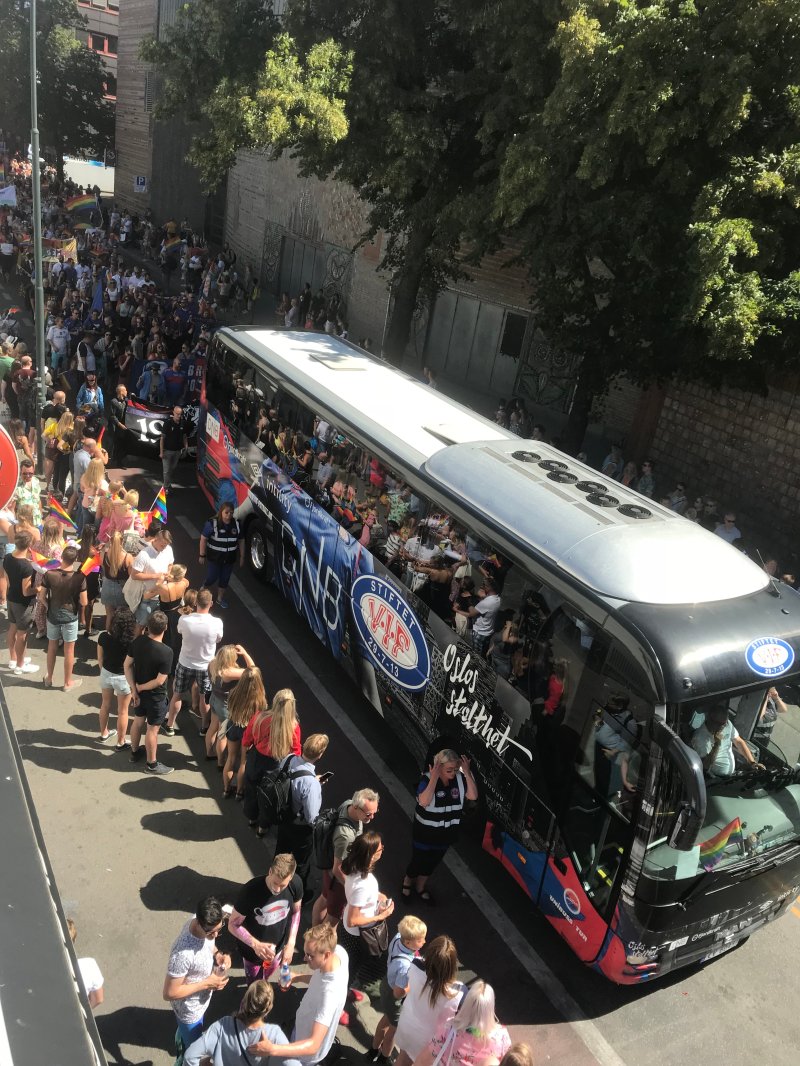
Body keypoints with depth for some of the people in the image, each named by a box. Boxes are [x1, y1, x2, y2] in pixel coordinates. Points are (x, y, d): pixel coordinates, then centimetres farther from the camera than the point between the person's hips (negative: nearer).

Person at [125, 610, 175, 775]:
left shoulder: (138, 641, -14)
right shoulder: (166, 652, -31)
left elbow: (127, 665, -7)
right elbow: (159, 681, -26)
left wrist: (134, 689, -6)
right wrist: (140, 688, -11)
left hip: (139, 691, 6)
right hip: (155, 696, -6)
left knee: (138, 721, 26)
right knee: (152, 729, 11)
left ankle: (134, 752, 47)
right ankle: (152, 764, 28)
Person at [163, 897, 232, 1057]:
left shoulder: (207, 925, -22)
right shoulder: (183, 953, -44)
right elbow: (169, 993, -31)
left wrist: (218, 955, -18)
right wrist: (206, 983, -28)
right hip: (189, 1010, -7)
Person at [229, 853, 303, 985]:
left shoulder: (295, 884, -25)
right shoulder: (251, 890, -36)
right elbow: (233, 925, -23)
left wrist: (291, 943, -10)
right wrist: (256, 944, -36)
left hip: (279, 948, 4)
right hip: (253, 950, -4)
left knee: (264, 979, 31)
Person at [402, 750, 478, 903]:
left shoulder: (460, 778, -13)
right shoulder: (428, 779, -26)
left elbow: (473, 796, -19)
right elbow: (424, 801, -40)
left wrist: (467, 773, -29)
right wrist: (434, 777, -44)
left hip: (446, 834, 4)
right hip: (424, 833, -4)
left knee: (432, 863, 24)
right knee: (418, 861, 16)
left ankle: (420, 886, 51)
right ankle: (407, 882, 48)